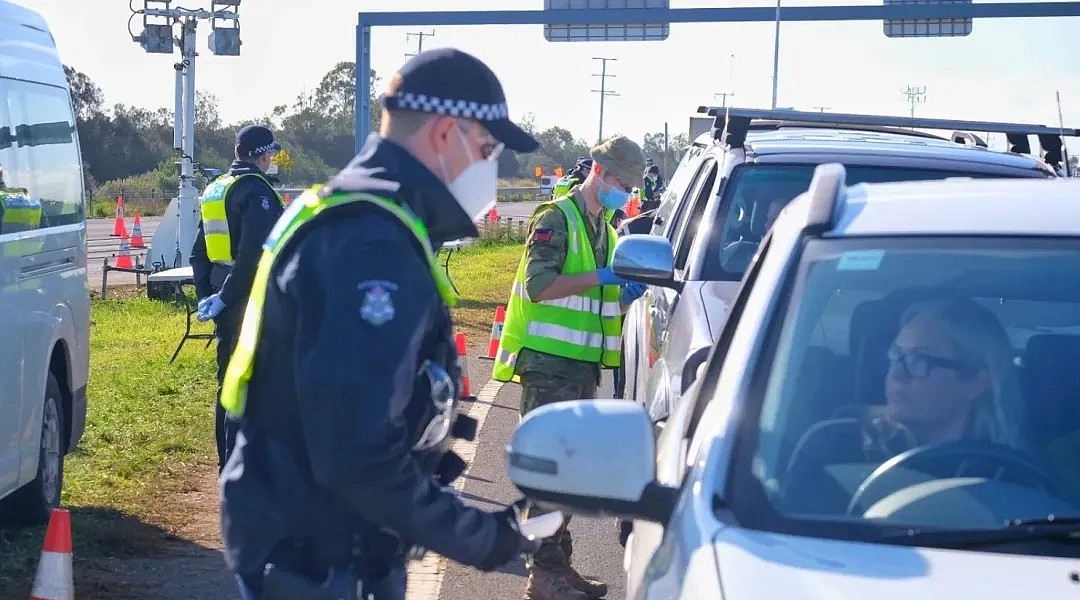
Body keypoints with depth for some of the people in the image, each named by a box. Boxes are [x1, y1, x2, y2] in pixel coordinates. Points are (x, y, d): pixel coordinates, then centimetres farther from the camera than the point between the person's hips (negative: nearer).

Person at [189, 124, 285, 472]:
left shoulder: (214, 190, 16)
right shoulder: (257, 190, -12)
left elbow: (199, 251, 18)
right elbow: (253, 254, -22)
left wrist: (205, 295, 12)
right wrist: (224, 297, -17)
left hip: (225, 303, 9)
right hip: (249, 301, -9)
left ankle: (227, 464, 22)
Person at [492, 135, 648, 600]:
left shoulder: (606, 230, 19)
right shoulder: (556, 218, -7)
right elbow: (538, 285, -19)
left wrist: (626, 295, 4)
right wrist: (601, 277, -21)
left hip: (584, 363, 9)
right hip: (548, 360, -9)